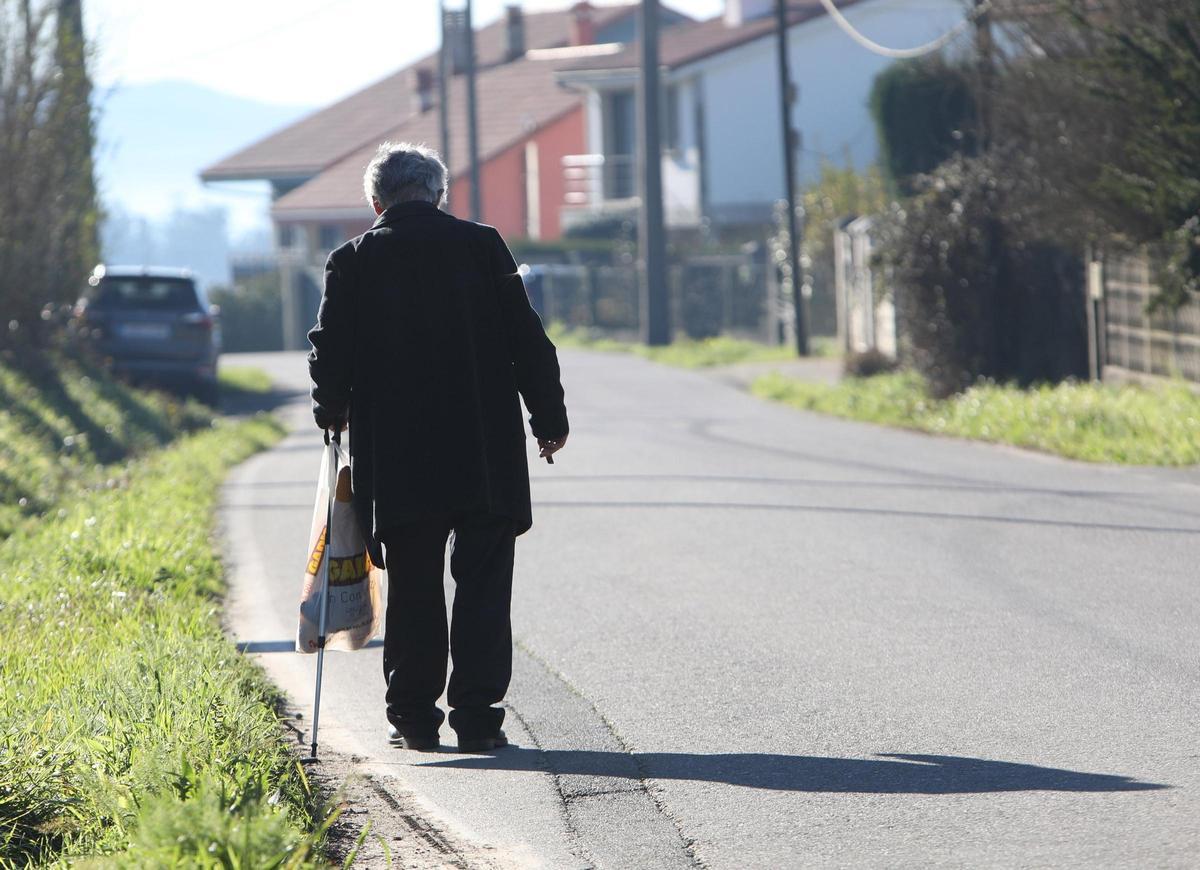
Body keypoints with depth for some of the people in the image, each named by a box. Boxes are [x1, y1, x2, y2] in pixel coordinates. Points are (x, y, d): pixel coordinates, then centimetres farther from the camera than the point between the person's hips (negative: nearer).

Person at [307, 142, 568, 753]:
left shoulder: (353, 262, -1)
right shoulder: (481, 246, -1)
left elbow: (330, 357, 2)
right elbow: (528, 341, 0)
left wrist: (333, 411, 22)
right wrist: (549, 419, 10)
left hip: (396, 461, 1)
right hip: (486, 457, -1)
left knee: (413, 589, 10)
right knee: (483, 586, 4)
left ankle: (414, 716, 12)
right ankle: (477, 717, 0)